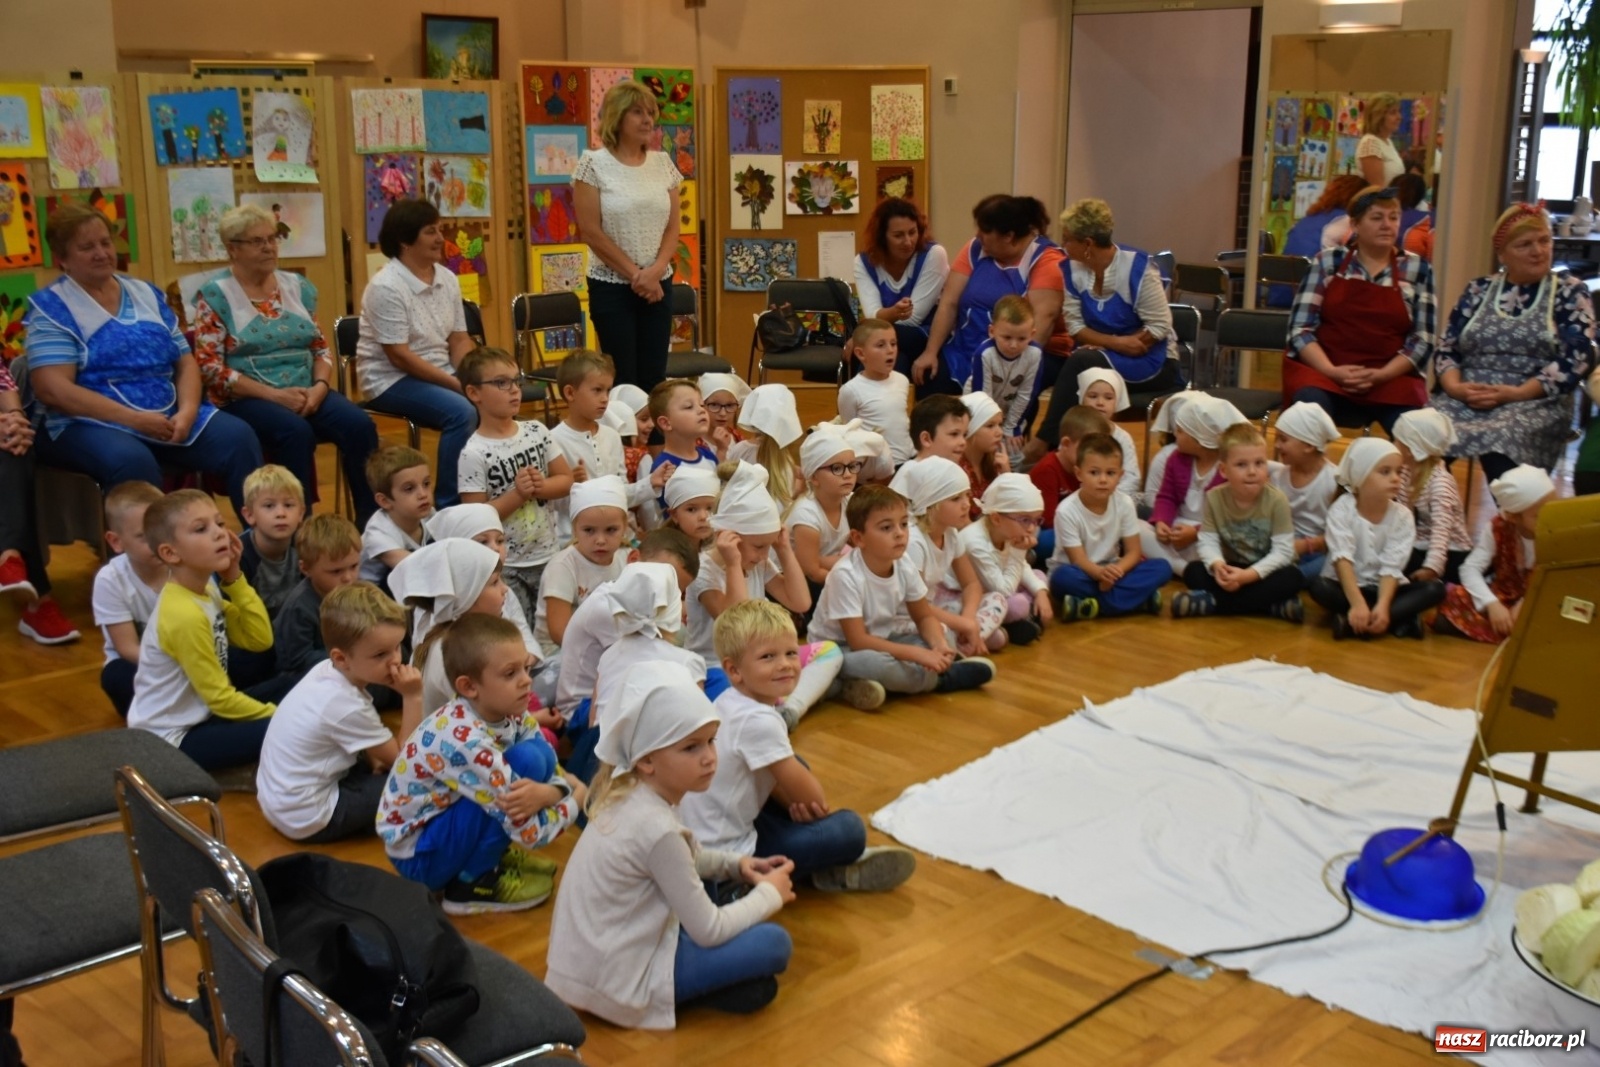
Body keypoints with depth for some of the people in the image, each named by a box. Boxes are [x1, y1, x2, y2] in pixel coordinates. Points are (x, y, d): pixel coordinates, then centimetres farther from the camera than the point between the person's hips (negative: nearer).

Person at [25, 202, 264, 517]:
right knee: (132, 460, -38)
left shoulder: (146, 294, 16)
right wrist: (133, 419, -20)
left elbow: (185, 363, 13)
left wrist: (187, 411, -10)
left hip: (167, 417, 5)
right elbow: (52, 389, -12)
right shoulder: (50, 307, 0)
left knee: (238, 437, -20)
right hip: (90, 424, -5)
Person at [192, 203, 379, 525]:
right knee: (296, 431, -35)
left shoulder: (298, 287, 14)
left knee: (359, 424, -24)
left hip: (306, 391, 4)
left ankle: (372, 523, -19)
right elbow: (210, 368, -8)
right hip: (247, 399, -4)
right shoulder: (214, 296, -1)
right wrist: (274, 394, -17)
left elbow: (321, 348, 14)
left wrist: (319, 386, -8)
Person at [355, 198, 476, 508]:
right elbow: (400, 356, -19)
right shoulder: (386, 287, -16)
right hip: (392, 380, -7)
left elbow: (460, 341, 6)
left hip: (440, 375, 7)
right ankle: (449, 505, -20)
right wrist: (457, 384, -22)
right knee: (461, 412, -30)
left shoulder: (447, 279, 5)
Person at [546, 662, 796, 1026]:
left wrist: (735, 864, 7)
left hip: (590, 956, 9)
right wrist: (769, 894, -4)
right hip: (619, 980, -9)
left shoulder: (623, 794, -1)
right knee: (774, 944, -12)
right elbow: (708, 932, -19)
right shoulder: (657, 829, -26)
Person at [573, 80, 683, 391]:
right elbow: (590, 231, -9)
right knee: (623, 382, -3)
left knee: (654, 379, 3)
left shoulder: (662, 163, 8)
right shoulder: (593, 163, -6)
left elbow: (672, 228, 7)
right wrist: (634, 274, -11)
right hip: (611, 286, -4)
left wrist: (655, 271, -10)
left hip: (658, 284, 4)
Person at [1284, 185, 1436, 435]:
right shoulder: (1327, 263, 8)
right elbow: (1300, 328, 3)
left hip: (1391, 379, 0)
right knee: (1311, 403, -34)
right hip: (1325, 372, 0)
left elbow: (1423, 339, 5)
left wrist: (1380, 375, -11)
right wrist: (1332, 371, -13)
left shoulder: (1417, 269, 10)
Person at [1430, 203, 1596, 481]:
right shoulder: (1478, 290, 15)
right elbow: (1446, 349, 11)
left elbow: (1574, 361, -3)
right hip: (1465, 398, 3)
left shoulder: (1571, 293, 8)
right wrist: (1455, 387, -11)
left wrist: (1514, 394, -15)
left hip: (1534, 404, -2)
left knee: (1497, 442, -37)